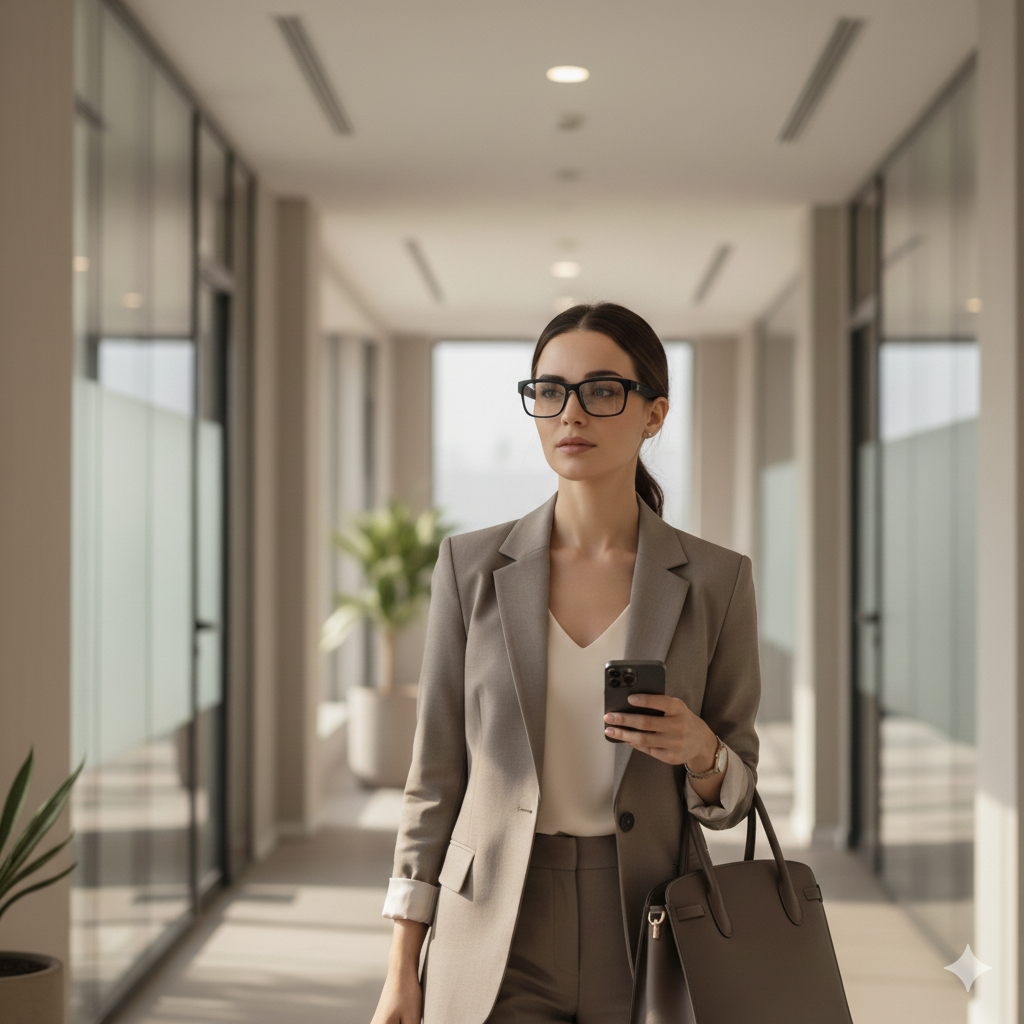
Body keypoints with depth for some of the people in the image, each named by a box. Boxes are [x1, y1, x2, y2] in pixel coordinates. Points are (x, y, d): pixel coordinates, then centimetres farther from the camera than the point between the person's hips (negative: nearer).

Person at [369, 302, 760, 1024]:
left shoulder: (715, 580, -1)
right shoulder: (473, 567, 0)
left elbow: (732, 796, 6)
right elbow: (437, 773, 3)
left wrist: (699, 749, -17)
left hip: (646, 944, 0)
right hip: (494, 952, 0)